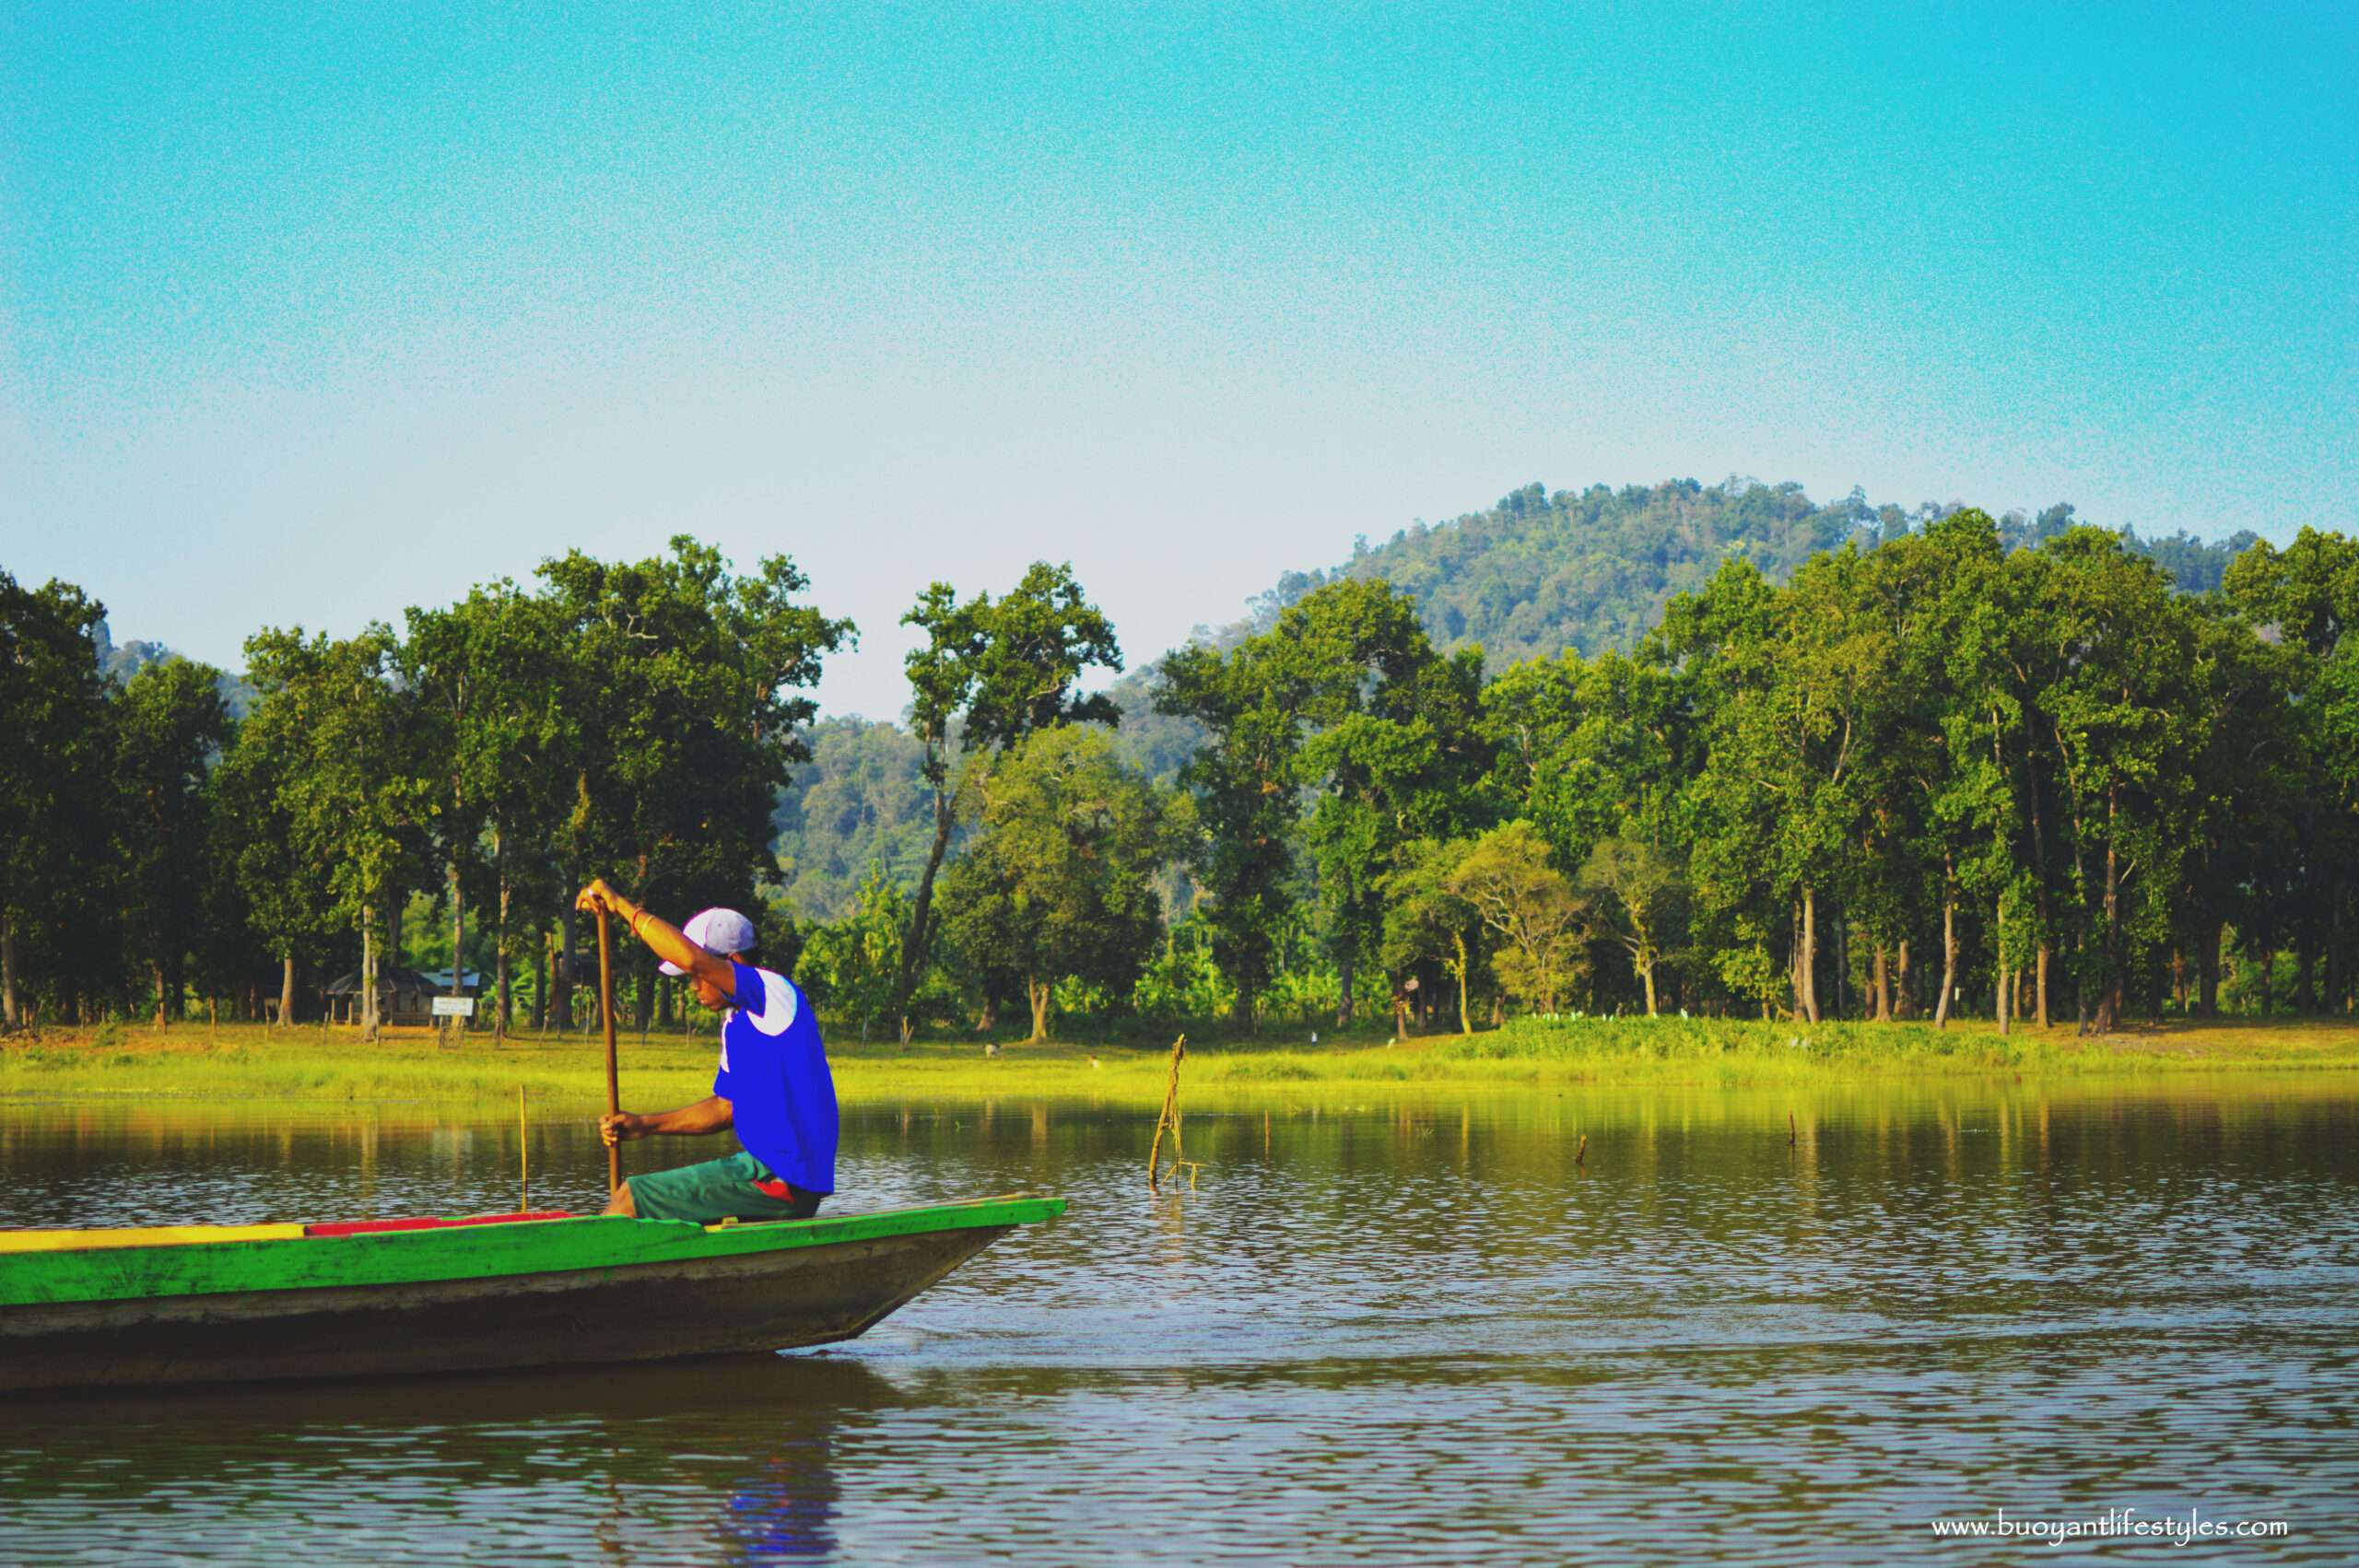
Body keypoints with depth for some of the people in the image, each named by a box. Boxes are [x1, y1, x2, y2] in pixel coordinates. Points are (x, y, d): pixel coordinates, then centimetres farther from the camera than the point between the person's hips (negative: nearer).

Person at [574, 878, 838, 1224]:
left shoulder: (775, 994, -13)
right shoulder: (736, 1020, 17)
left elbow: (691, 958, -28)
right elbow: (725, 1108, 24)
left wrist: (623, 907, -18)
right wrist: (644, 1126, 15)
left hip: (779, 1182, -10)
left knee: (629, 1199, -6)